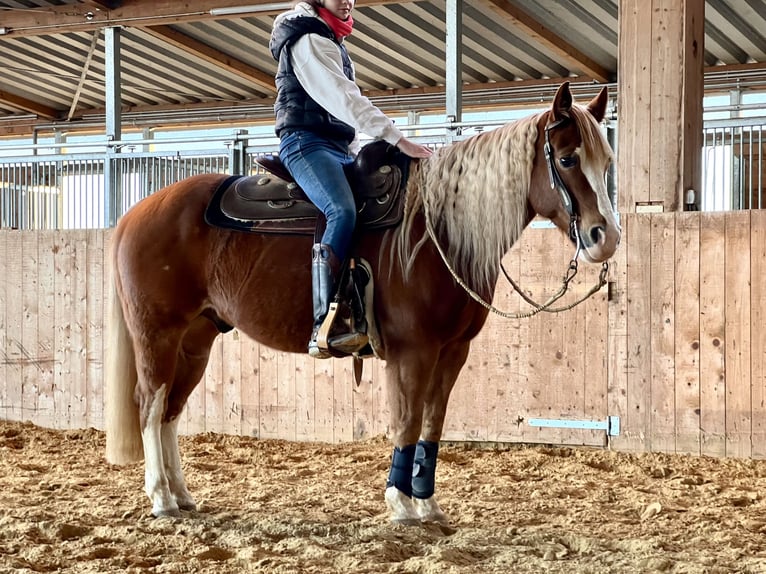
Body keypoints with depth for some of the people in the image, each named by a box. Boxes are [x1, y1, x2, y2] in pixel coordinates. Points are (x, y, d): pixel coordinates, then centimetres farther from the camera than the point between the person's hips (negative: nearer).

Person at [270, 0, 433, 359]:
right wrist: (398, 139, -23)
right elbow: (343, 99, -17)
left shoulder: (332, 43, 25)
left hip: (338, 148, 10)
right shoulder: (309, 40, -6)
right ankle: (326, 327, -42)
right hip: (306, 143, -10)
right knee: (343, 212, -33)